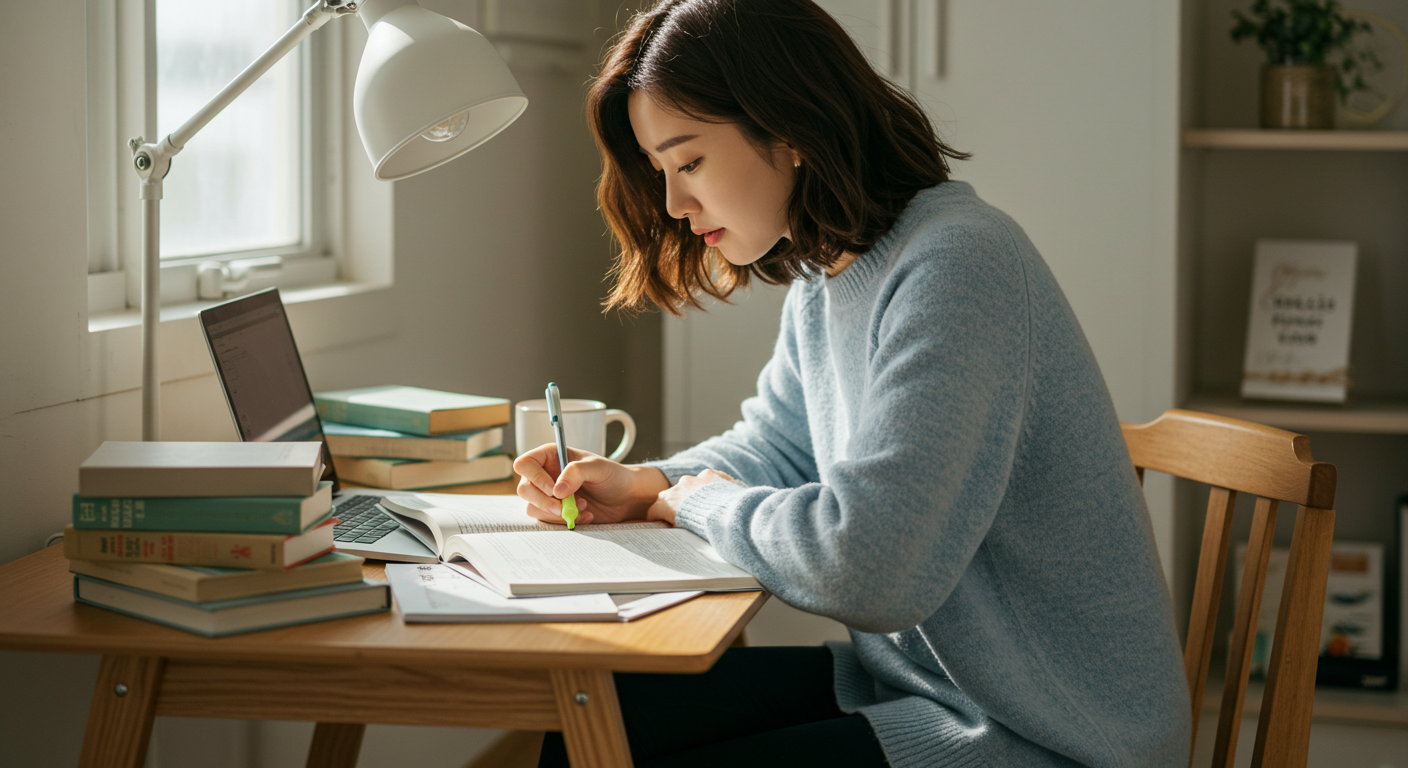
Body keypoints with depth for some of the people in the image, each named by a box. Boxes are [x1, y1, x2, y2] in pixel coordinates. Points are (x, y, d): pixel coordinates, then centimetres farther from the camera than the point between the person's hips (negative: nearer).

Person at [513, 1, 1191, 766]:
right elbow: (776, 446, 22)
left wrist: (704, 502, -13)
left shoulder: (957, 269, -25)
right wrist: (640, 485, 1)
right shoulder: (825, 275, 6)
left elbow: (866, 566, -33)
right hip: (915, 674, 9)